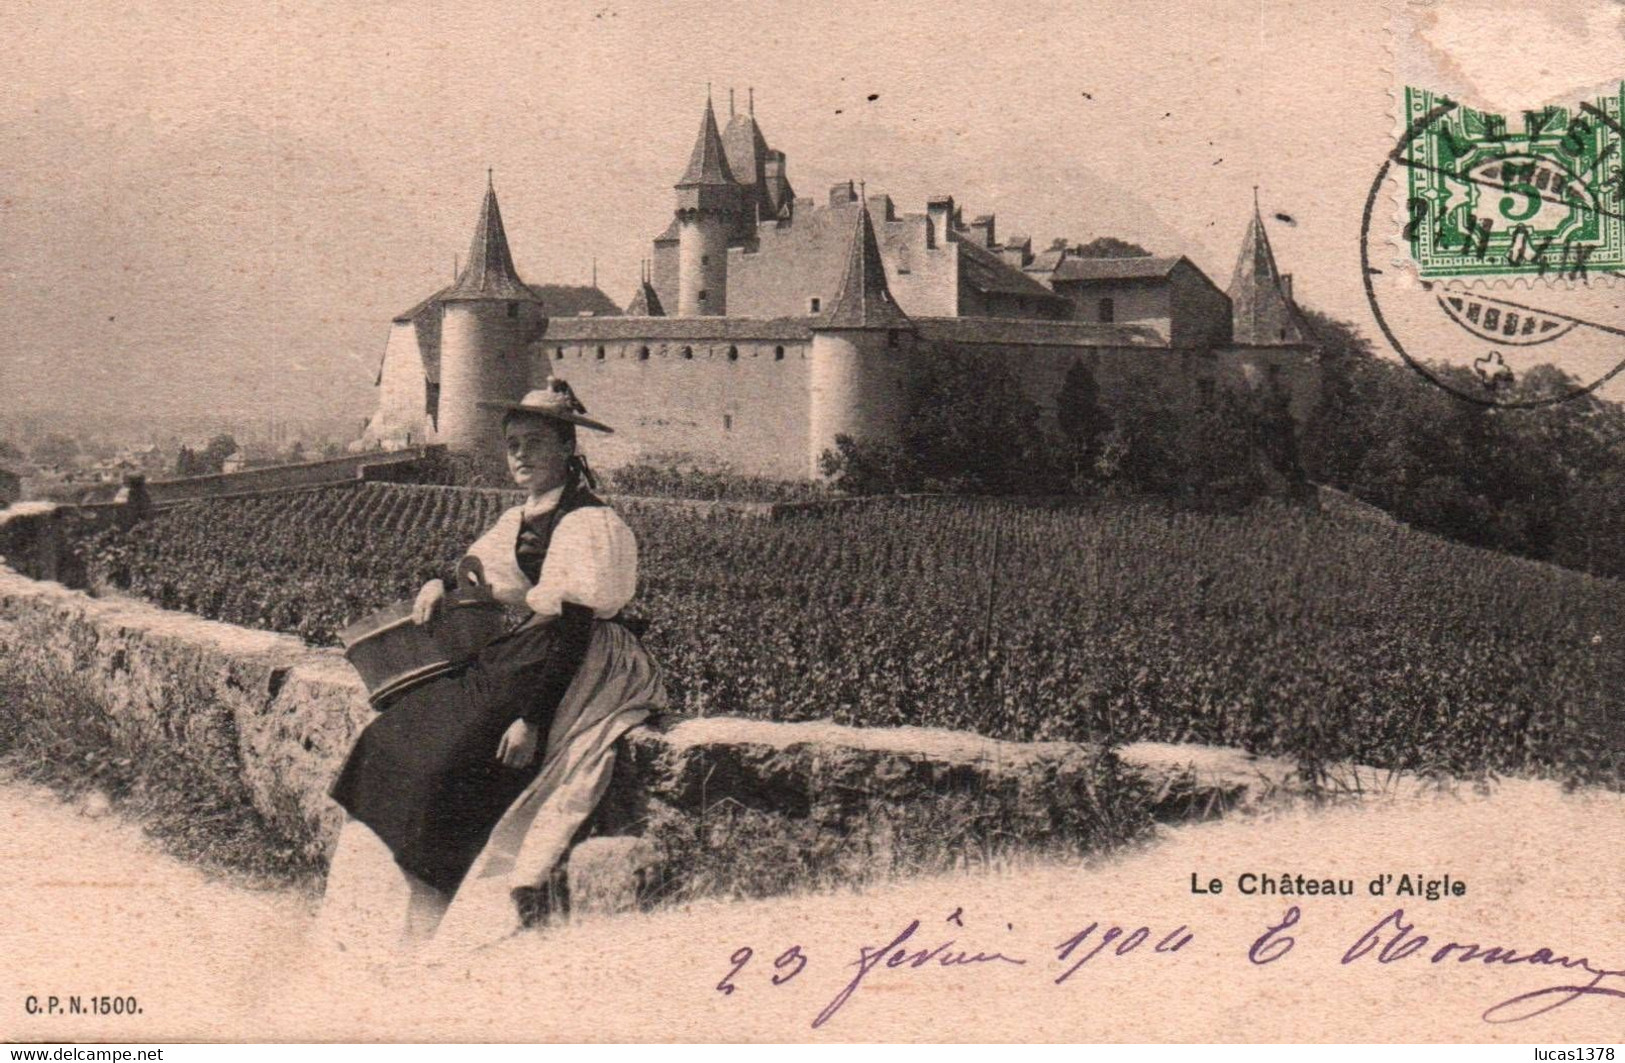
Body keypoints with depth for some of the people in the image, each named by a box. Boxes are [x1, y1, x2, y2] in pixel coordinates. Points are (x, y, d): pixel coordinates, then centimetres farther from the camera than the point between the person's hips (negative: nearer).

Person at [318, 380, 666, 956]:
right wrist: (441, 584, 2)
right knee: (394, 733, -4)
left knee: (450, 752, -23)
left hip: (579, 674, -9)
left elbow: (572, 630, -21)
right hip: (522, 659, 9)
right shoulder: (519, 520, 12)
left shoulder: (586, 523, -15)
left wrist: (532, 718, -26)